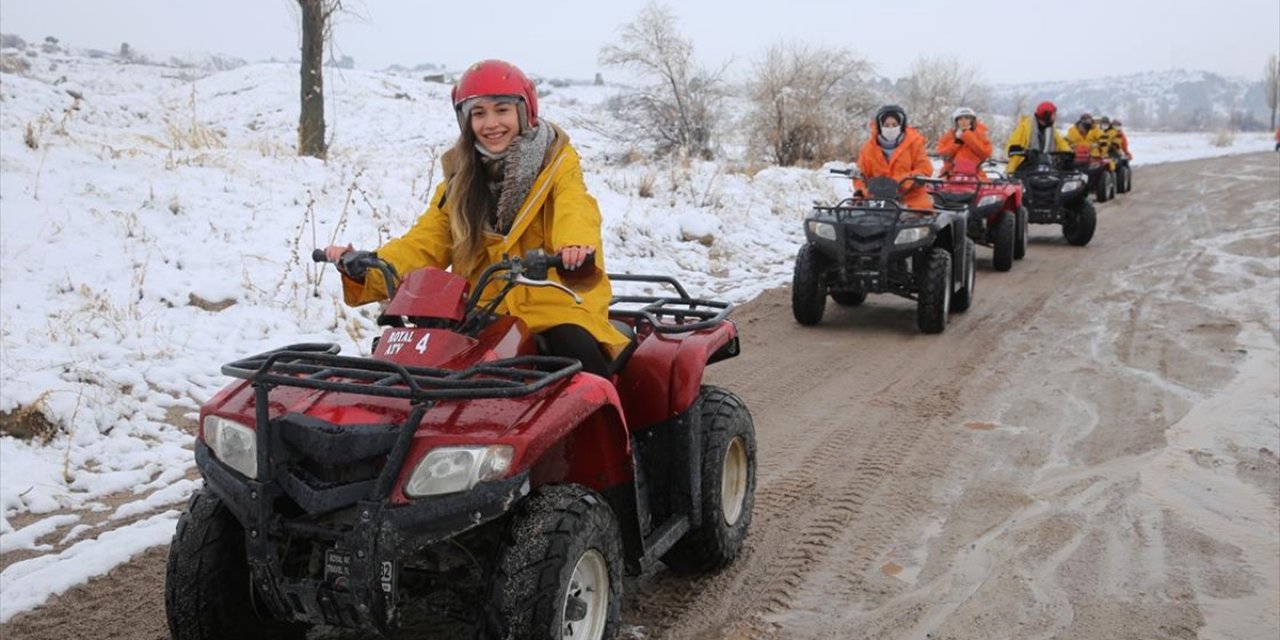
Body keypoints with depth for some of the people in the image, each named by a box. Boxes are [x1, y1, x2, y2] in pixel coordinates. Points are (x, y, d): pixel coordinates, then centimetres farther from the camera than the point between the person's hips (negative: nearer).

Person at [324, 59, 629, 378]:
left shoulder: (557, 161, 3)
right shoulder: (459, 179, 14)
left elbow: (575, 207, -18)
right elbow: (424, 244, 7)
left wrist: (577, 244, -42)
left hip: (555, 302, -3)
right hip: (484, 311, 3)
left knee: (581, 353, -30)